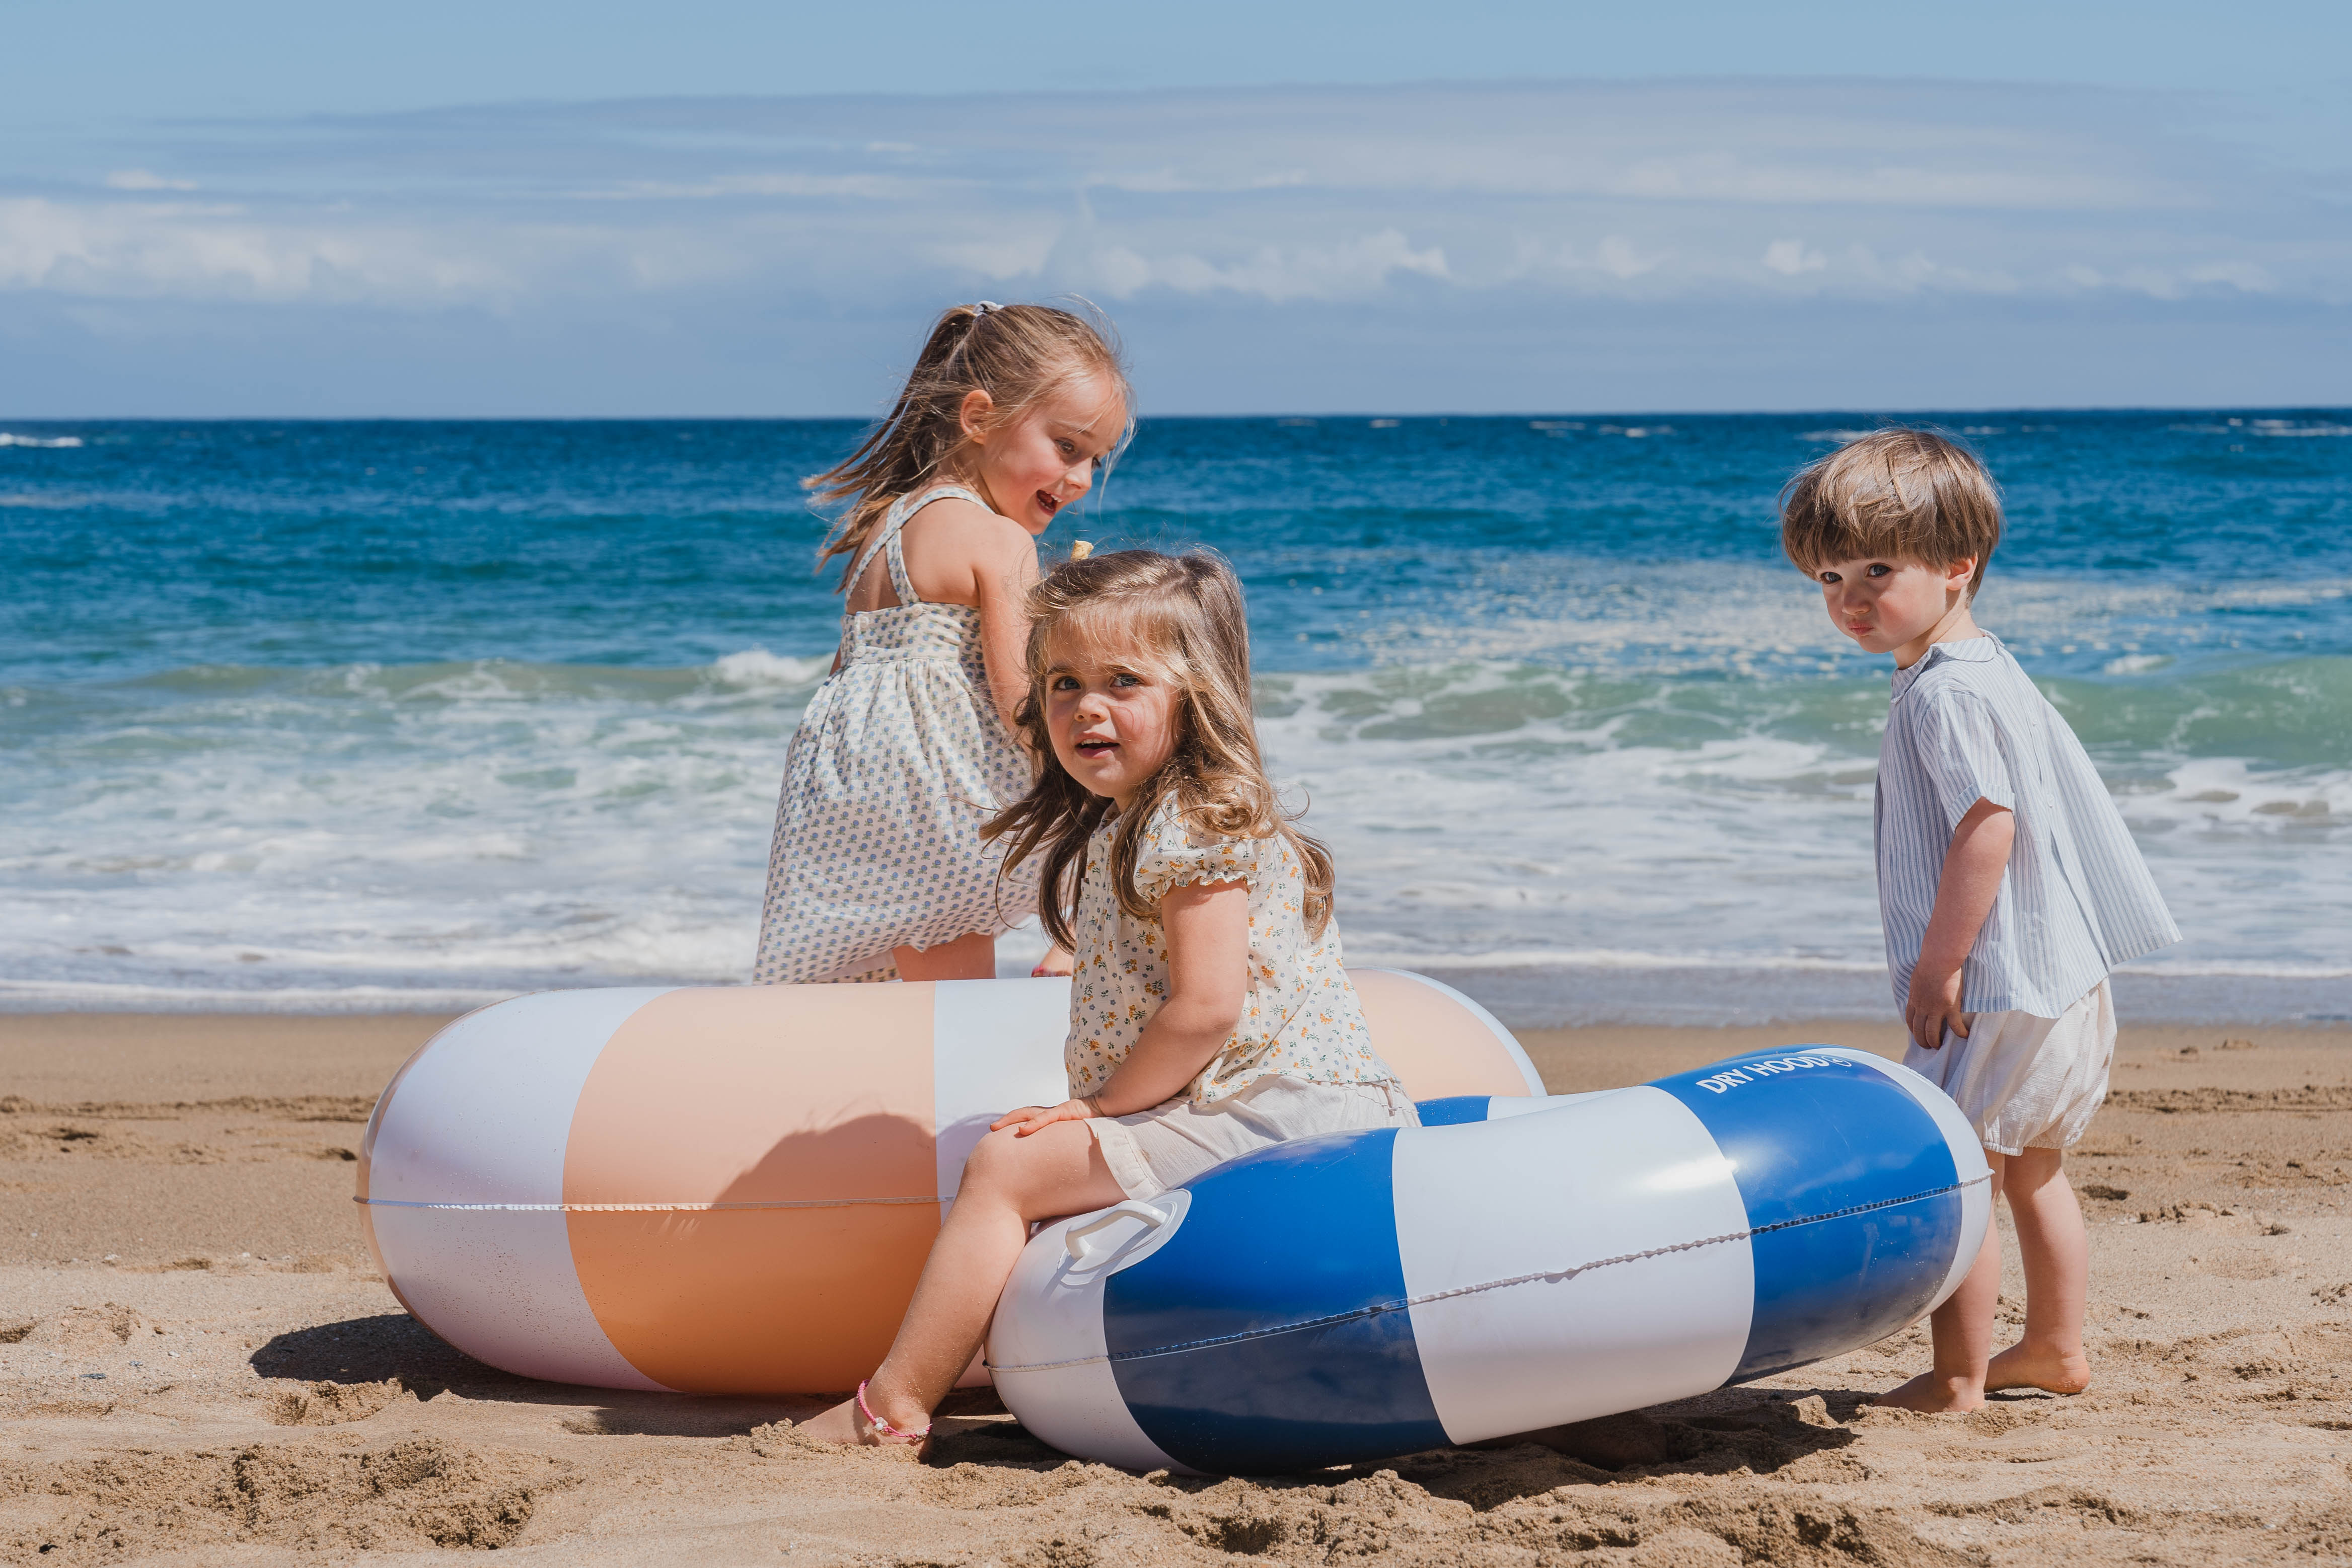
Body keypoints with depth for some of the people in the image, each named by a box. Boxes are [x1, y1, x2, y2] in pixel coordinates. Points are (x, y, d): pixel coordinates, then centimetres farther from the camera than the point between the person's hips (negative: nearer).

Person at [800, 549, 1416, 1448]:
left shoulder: (1195, 823, -14)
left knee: (1005, 1167, -12)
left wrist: (1103, 1107, -12)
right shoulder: (1113, 828, 19)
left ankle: (895, 1404, -11)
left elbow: (1206, 1009, -21)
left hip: (1265, 1104, -11)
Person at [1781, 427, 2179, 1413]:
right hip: (2069, 979, 11)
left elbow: (1987, 826, -26)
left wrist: (1939, 966, -21)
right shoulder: (1988, 671, 14)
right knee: (2033, 1173, 22)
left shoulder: (1946, 691, -19)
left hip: (2001, 990, -11)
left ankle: (1957, 1380, 2)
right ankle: (2056, 1350, 33)